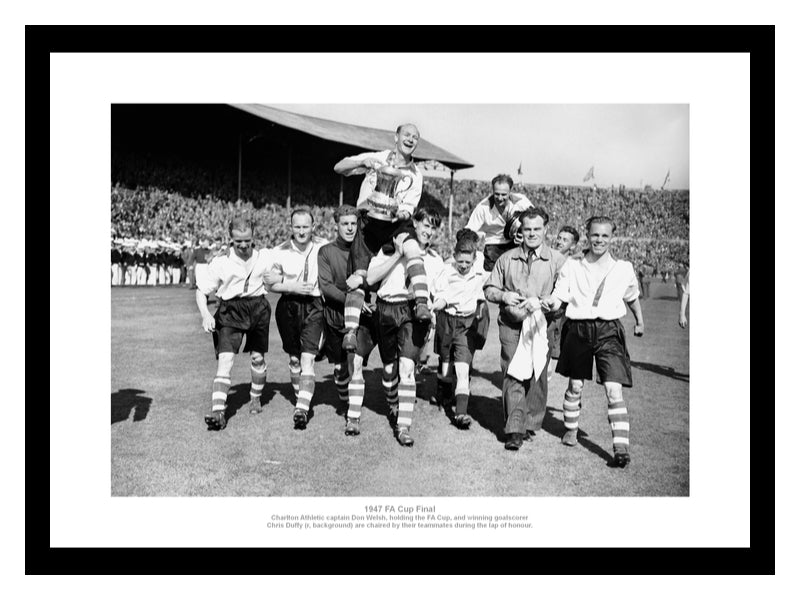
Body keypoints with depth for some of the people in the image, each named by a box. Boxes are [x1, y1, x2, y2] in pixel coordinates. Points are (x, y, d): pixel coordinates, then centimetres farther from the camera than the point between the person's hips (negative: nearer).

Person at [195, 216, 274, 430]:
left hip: (258, 308, 2)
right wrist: (205, 315, -16)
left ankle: (256, 398, 37)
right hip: (230, 311, -2)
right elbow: (201, 291, -1)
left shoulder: (264, 257, 1)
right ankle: (218, 412, -18)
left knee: (258, 357, 11)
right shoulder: (220, 263, -5)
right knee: (225, 358, -15)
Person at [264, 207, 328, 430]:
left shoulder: (324, 247, -3)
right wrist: (294, 288, -13)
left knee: (308, 359, -12)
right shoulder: (280, 251, -2)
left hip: (314, 306, -2)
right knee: (294, 358, 14)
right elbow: (272, 283, 1)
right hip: (288, 306, 2)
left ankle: (302, 409, -14)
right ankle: (300, 398, 35)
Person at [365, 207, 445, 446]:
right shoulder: (390, 247, 5)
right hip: (387, 309, 0)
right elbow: (370, 278, -7)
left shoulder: (435, 260, 14)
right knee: (389, 368, 10)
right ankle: (394, 408, 38)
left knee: (407, 367, -15)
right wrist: (398, 254, -11)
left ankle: (403, 426, -12)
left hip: (414, 312, 0)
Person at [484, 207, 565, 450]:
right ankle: (515, 430, -3)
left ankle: (531, 423, 20)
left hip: (541, 326, -1)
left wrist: (540, 302, -18)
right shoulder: (507, 259, 11)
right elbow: (489, 289, 16)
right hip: (511, 325, 1)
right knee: (512, 376, -5)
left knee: (537, 376, 3)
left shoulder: (557, 260, 3)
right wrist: (504, 296, -5)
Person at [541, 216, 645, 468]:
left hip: (609, 331, -1)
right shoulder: (572, 266, 1)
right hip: (578, 328, 1)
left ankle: (622, 447, -8)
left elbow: (632, 297, 21)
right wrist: (550, 303, -27)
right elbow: (559, 296, -4)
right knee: (575, 385, 12)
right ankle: (571, 429, 36)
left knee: (614, 390, -10)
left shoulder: (624, 269, 3)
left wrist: (639, 322, 34)